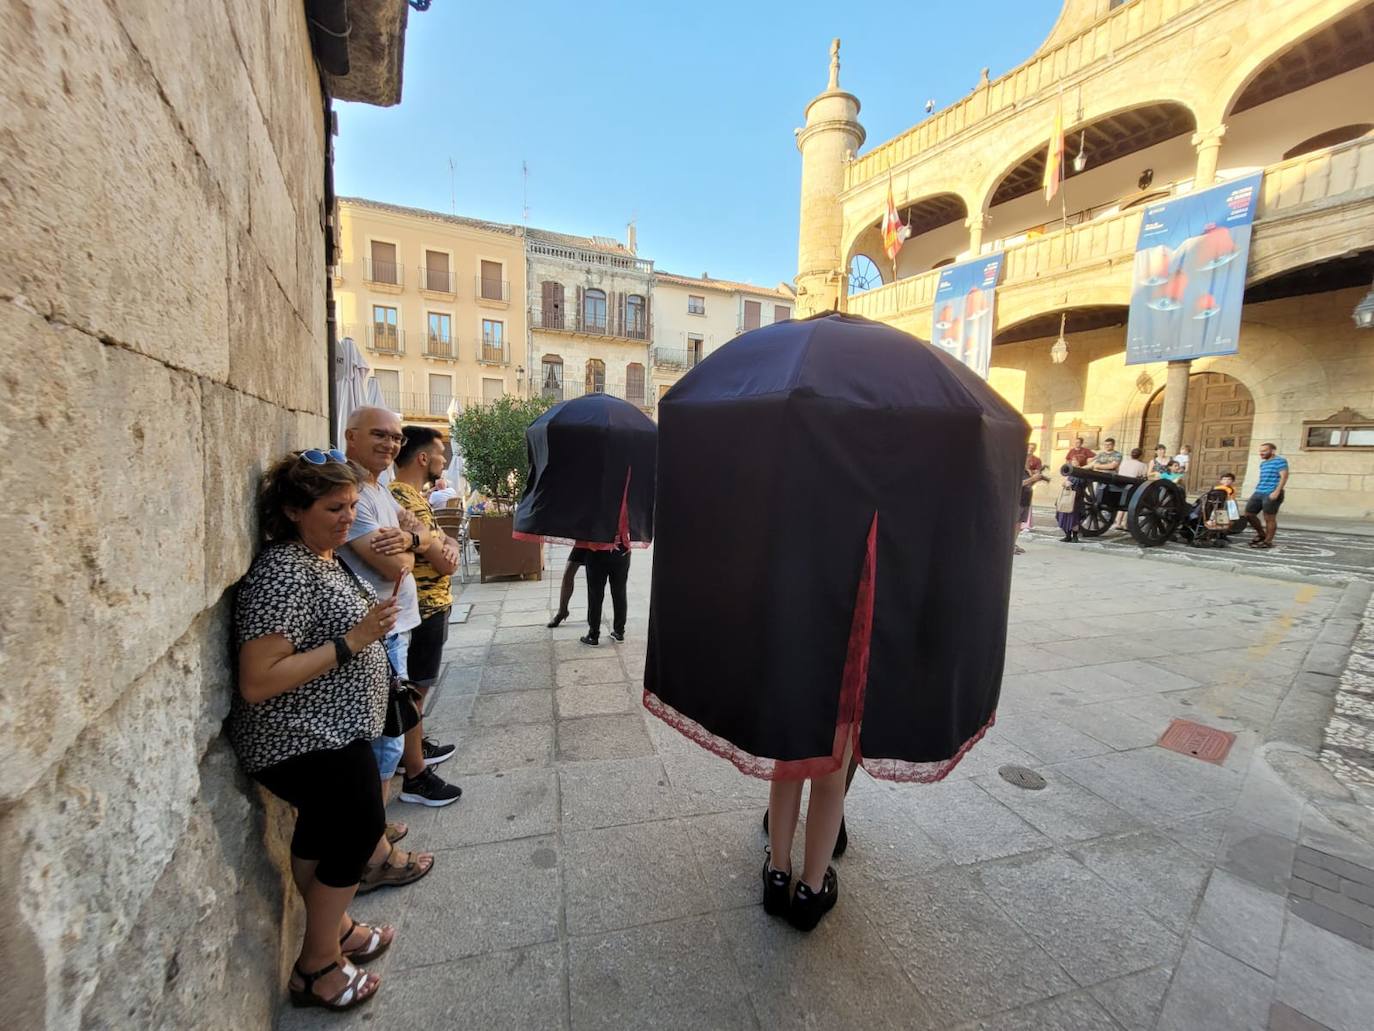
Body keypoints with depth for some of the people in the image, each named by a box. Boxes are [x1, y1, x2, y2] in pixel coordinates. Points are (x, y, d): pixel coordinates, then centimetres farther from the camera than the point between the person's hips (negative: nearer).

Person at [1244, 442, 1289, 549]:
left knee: (1269, 518, -2)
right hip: (1258, 493, 8)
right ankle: (1261, 534, 24)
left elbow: (1284, 476, -12)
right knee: (1249, 514, 7)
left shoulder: (1280, 461, -3)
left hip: (1271, 494, -8)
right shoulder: (1263, 463, 20)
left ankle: (1268, 541, 5)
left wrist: (1277, 491, -21)